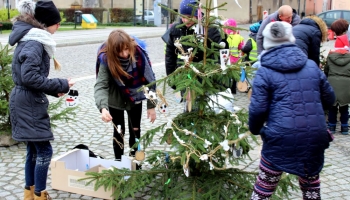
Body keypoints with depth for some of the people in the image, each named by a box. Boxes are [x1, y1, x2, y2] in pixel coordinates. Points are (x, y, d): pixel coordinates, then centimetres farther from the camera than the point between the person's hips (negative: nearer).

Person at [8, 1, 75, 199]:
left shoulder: (30, 39, 13)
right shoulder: (33, 42, -18)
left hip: (28, 102, 10)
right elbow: (29, 77, -25)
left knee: (34, 150, 17)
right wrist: (60, 85, -17)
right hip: (29, 103, -10)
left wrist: (54, 90, 7)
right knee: (44, 150, -2)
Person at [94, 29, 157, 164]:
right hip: (115, 99, -1)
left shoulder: (138, 53, -27)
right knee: (119, 131, 6)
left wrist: (151, 105, -14)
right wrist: (103, 108, -50)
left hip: (135, 96, 1)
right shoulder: (106, 58, -28)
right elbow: (101, 85, -33)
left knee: (135, 130, 9)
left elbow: (150, 79, -17)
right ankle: (119, 161, 23)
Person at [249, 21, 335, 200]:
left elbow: (258, 108, -10)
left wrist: (255, 129, 9)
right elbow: (329, 99, 12)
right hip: (314, 137, 4)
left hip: (281, 138, -4)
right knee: (311, 185, 23)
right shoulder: (311, 65, 5)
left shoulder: (265, 71, -7)